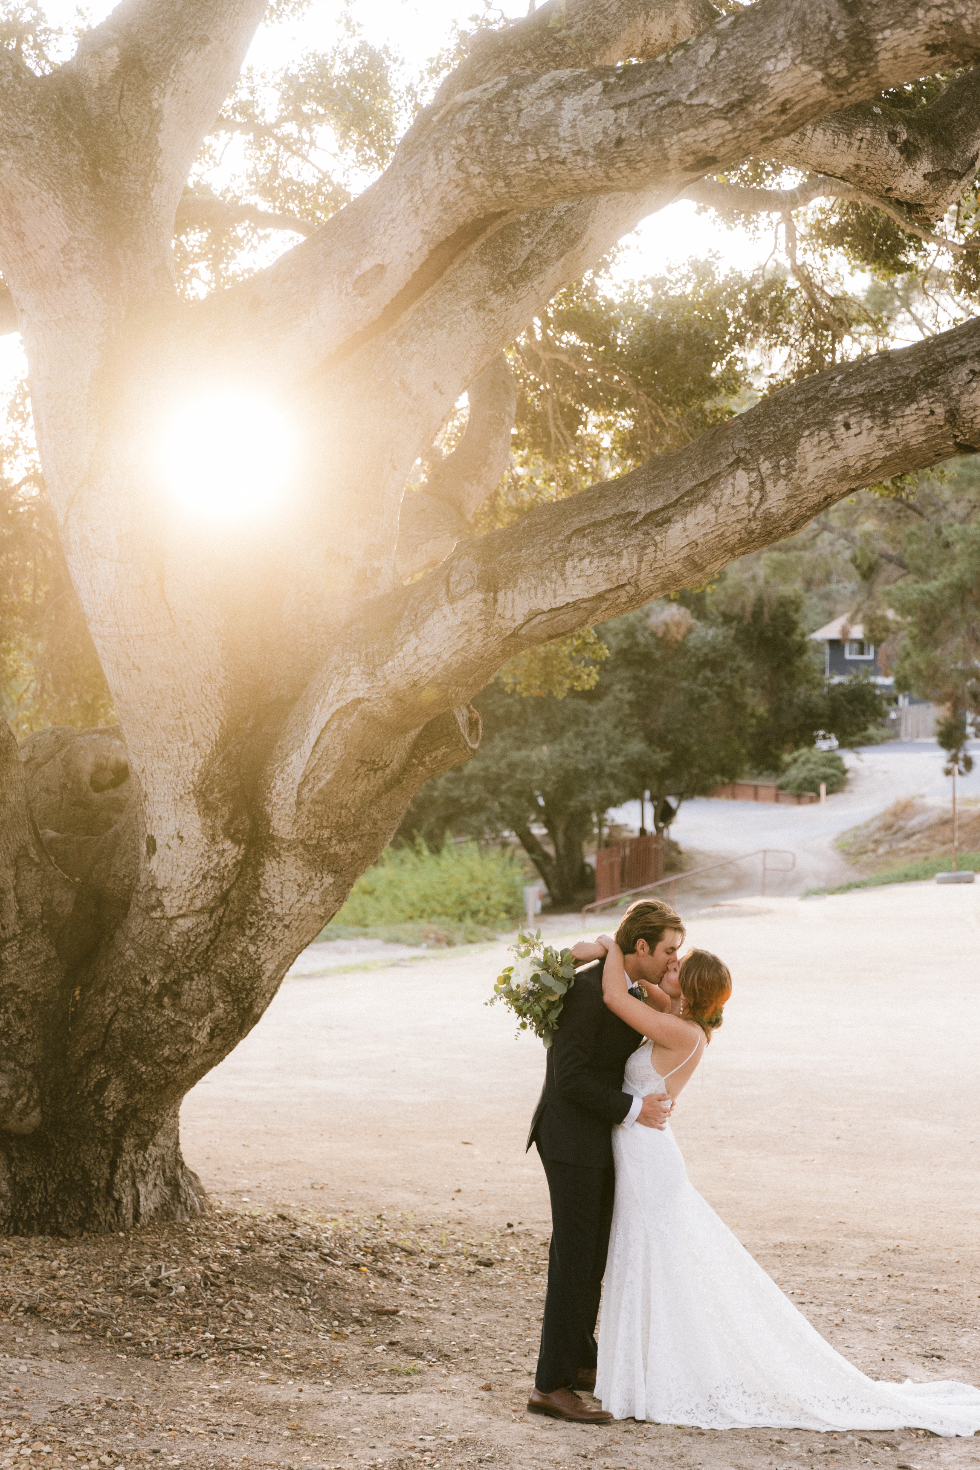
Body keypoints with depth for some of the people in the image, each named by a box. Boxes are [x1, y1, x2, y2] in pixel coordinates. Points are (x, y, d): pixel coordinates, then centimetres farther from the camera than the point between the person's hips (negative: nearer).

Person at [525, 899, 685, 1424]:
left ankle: (579, 1361, 31)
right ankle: (551, 1386, -5)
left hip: (599, 1139, 9)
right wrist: (632, 1109, -18)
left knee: (594, 1255, 17)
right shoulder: (588, 987, -20)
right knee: (574, 1258, -8)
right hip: (571, 1139, -9)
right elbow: (569, 1076, -24)